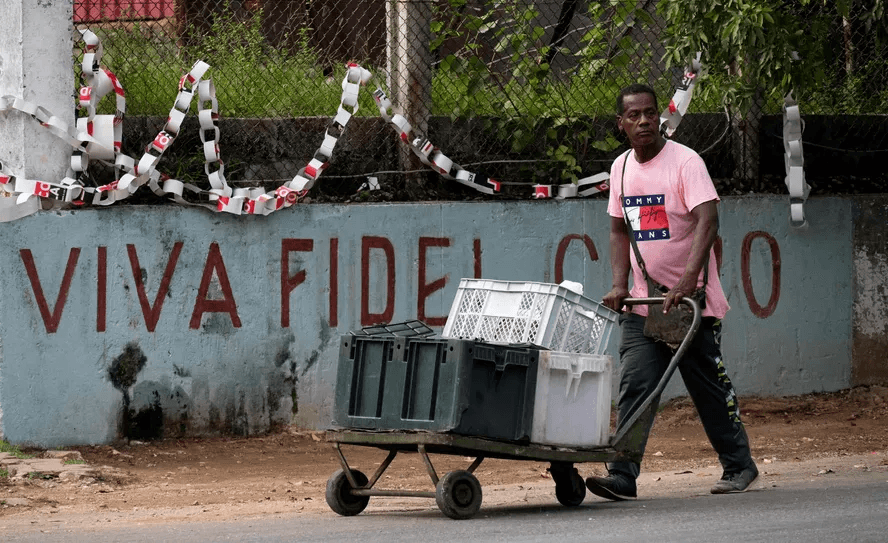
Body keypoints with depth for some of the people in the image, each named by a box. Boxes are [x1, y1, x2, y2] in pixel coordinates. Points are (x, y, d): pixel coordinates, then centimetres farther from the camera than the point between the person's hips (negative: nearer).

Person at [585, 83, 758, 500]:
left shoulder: (685, 161, -12)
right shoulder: (622, 167, 8)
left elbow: (707, 219, -22)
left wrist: (688, 278, -33)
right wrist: (619, 285, 2)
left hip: (692, 299, -5)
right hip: (643, 304, 5)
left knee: (709, 387, 5)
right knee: (634, 387, -8)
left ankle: (738, 466, 22)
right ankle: (622, 476, -14)